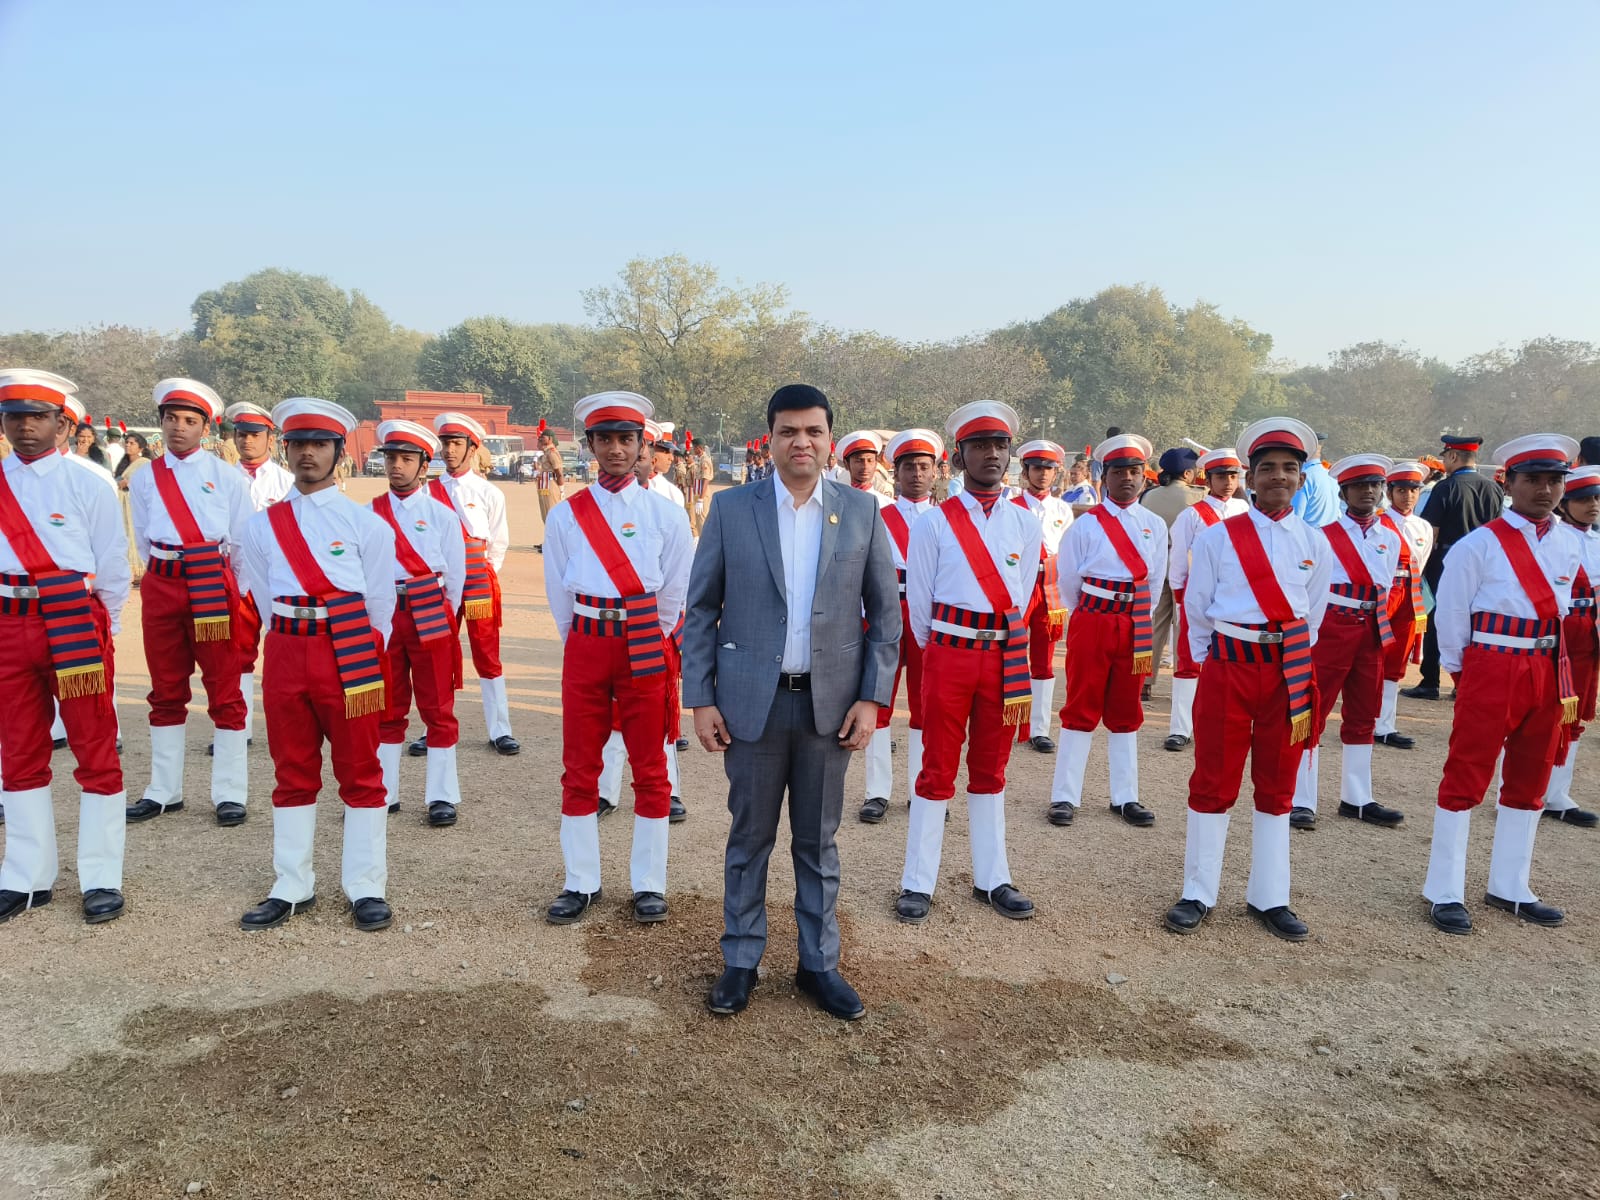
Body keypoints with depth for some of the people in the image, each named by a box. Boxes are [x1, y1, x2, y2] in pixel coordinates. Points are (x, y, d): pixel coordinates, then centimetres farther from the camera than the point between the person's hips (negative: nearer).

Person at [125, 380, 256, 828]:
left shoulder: (226, 476, 1)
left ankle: (229, 793, 7)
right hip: (161, 589, 3)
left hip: (214, 587, -3)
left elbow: (243, 541, 5)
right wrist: (167, 577, 10)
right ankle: (164, 790, 21)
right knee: (166, 692, 11)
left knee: (224, 691, 1)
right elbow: (143, 540, 14)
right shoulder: (144, 478, 8)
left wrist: (231, 589, 7)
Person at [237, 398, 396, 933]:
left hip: (349, 655, -3)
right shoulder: (262, 526, 8)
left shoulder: (367, 524, 0)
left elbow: (379, 605, 4)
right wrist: (297, 649, 9)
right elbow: (266, 600, 12)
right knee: (292, 774, 11)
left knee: (360, 773, 3)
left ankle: (366, 889, 12)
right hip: (285, 654, 3)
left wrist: (361, 659, 6)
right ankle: (292, 887, 22)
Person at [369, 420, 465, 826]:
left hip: (431, 617, -2)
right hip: (382, 617, 3)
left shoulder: (442, 515, 0)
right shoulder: (368, 514, 6)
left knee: (438, 709, 2)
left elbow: (454, 577, 3)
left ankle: (441, 796, 9)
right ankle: (384, 792, 22)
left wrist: (441, 619, 2)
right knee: (387, 709, 12)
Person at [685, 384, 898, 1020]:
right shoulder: (730, 508, -1)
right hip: (752, 700, -1)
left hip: (830, 703, 1)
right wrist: (700, 698, -4)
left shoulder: (862, 511, 2)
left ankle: (818, 963, 28)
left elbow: (885, 612, 4)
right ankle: (740, 962, 27)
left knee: (819, 841, 12)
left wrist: (872, 697, -3)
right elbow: (701, 609, 1)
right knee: (749, 838, 11)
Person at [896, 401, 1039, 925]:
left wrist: (999, 645, 12)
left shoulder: (1026, 525, 4)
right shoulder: (934, 524, -6)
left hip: (1005, 660, 3)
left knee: (990, 769, 14)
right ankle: (918, 883, 14)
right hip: (947, 657, -3)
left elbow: (1020, 597, 12)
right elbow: (918, 602, 2)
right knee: (938, 770, 4)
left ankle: (991, 878, 25)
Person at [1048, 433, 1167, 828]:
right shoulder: (1085, 526, -4)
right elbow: (1069, 581, 2)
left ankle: (1125, 797, 19)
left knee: (1125, 712, 11)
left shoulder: (1155, 525, 5)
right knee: (1081, 709, 1)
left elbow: (1155, 580, 11)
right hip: (1090, 624, -3)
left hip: (1135, 628, 3)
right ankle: (1065, 796, 6)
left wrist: (1136, 618, 11)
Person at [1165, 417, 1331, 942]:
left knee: (1276, 787, 11)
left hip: (1289, 674, 3)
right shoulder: (1217, 538, -2)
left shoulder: (1315, 543, 6)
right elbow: (1196, 609, 5)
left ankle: (1269, 898, 22)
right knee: (1213, 784, 3)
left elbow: (1311, 616, 14)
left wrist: (1290, 662, 11)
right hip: (1227, 668, -2)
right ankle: (1198, 894, 15)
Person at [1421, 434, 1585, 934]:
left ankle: (1509, 888, 27)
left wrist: (1553, 662, 14)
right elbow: (1450, 612, -5)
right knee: (1467, 777, -2)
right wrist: (1459, 670, 0)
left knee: (1530, 780, 13)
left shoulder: (1570, 544, 8)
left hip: (1548, 672, 6)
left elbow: (1558, 607, 18)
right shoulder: (1479, 544, -10)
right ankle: (1444, 892, 7)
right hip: (1491, 669, -6)